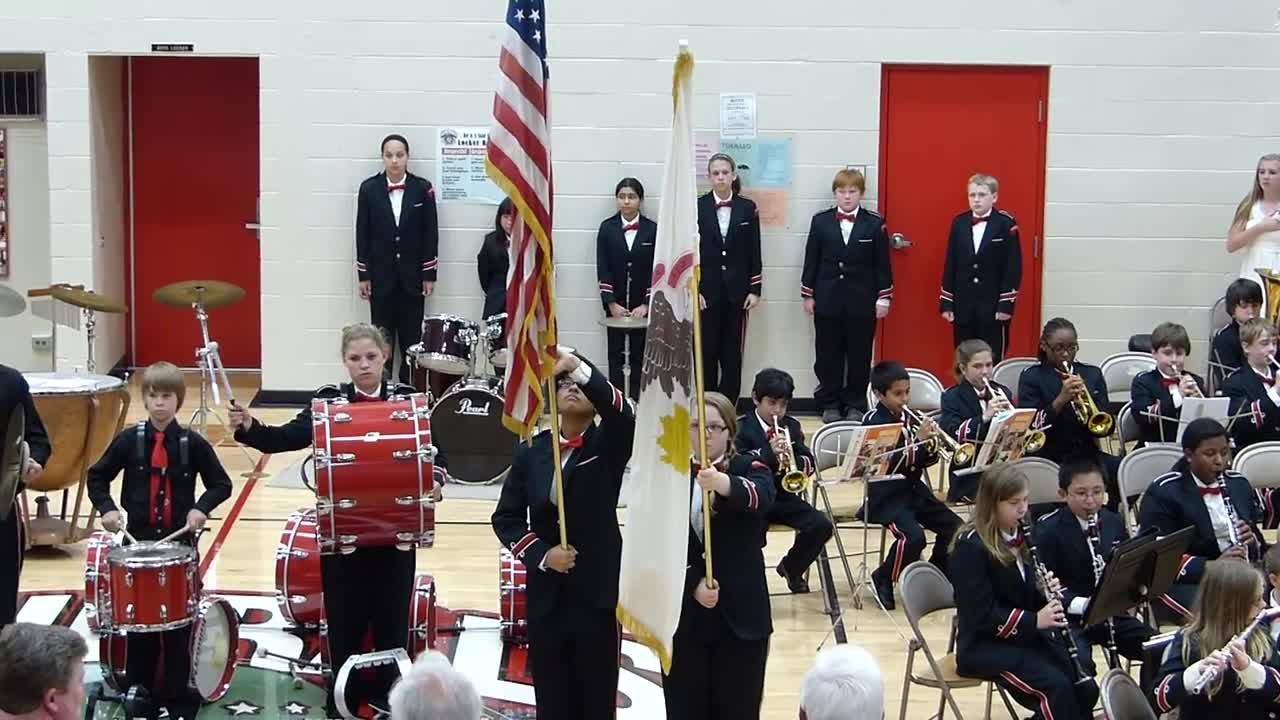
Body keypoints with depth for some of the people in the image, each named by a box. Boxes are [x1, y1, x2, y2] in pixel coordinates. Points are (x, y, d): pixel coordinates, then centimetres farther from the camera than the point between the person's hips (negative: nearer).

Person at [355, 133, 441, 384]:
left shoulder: (423, 188, -2)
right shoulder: (369, 188, -1)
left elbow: (430, 233, -1)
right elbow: (362, 234, 1)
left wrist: (429, 274, -3)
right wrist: (363, 275, -2)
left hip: (412, 275, 0)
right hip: (381, 275, 0)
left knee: (411, 336, 5)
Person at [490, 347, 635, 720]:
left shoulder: (608, 445, -3)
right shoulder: (531, 451, 4)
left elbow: (623, 412, -25)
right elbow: (506, 517, 7)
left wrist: (577, 364, -38)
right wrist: (540, 555, -10)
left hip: (597, 594, -2)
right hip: (546, 595, 2)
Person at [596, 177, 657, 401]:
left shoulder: (652, 230, -1)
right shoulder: (607, 228, 1)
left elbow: (656, 270, -3)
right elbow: (602, 268, -2)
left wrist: (646, 305, -9)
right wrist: (611, 303, -9)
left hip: (643, 306, -1)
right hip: (615, 304, 1)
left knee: (640, 356, 1)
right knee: (616, 355, 5)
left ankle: (637, 401, 4)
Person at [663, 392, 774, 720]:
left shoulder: (749, 467, -3)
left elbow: (760, 496, -27)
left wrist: (722, 483, -48)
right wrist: (693, 583, -17)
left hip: (740, 616, -2)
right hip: (682, 617, 2)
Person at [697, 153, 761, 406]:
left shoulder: (747, 209, 3)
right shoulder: (697, 207, 1)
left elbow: (754, 252, 5)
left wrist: (755, 290, 0)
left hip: (736, 290, 1)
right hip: (705, 290, -1)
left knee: (732, 352, 4)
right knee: (706, 351, 2)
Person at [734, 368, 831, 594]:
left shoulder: (792, 426, 11)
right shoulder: (741, 427, -3)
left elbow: (809, 463, 7)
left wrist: (794, 461, -16)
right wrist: (768, 452, -28)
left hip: (784, 496, 5)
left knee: (821, 526, -15)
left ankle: (791, 567, 13)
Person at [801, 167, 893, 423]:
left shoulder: (875, 224, -1)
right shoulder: (820, 221, 3)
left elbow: (882, 264, 1)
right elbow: (811, 260, 5)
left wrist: (884, 297, -2)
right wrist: (808, 294, 3)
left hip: (862, 301, -1)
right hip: (827, 300, 1)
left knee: (859, 355, 5)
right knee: (828, 354, 6)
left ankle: (855, 405, 15)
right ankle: (829, 404, 16)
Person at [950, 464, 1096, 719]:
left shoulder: (1021, 537, 9)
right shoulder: (971, 546, -14)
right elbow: (982, 615, -18)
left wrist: (1046, 592, -6)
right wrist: (1034, 620, -23)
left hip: (1028, 636, 7)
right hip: (984, 645, -7)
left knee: (1084, 688, -14)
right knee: (1056, 687, -27)